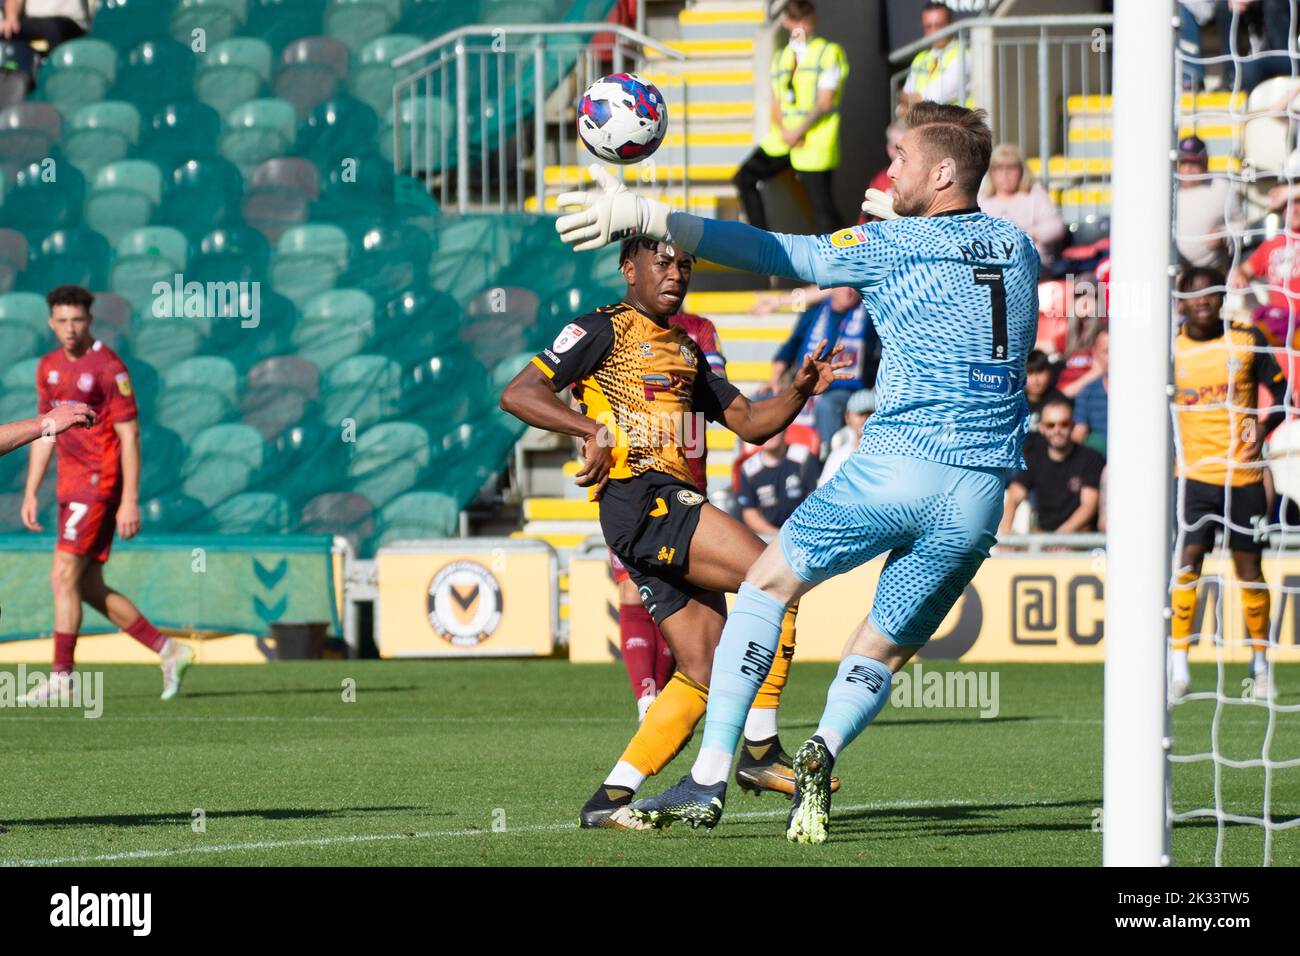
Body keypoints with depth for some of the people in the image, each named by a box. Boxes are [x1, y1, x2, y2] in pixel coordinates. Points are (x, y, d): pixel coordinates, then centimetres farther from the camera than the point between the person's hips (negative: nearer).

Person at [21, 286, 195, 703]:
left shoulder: (108, 368, -11)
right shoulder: (48, 367, 13)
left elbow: (129, 436, -12)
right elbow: (45, 434, 20)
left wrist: (129, 501, -17)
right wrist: (31, 493, 15)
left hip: (98, 484, -8)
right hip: (71, 487, 8)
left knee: (63, 577, -12)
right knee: (89, 588, 9)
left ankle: (61, 677, -8)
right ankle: (168, 650, 18)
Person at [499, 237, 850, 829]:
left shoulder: (684, 349, 27)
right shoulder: (605, 331, 2)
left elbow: (750, 423, 25)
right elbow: (519, 394, -6)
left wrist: (800, 391, 6)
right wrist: (594, 430, -19)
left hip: (677, 503, 9)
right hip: (639, 496, -9)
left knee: (706, 669, 1)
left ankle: (611, 800, 2)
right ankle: (761, 747, -19)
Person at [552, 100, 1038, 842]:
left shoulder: (892, 245, 0)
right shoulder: (1020, 250, 15)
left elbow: (766, 252, -4)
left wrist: (644, 216, -6)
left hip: (898, 468, -4)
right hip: (983, 495, 4)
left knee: (770, 581, 15)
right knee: (881, 652, 16)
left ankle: (709, 779, 6)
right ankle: (824, 752, -16)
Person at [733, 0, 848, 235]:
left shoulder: (829, 52, 0)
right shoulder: (781, 57, 17)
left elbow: (825, 103, -8)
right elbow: (776, 103, 13)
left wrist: (798, 132, -15)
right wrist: (783, 131, -7)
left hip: (815, 140, -6)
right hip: (782, 139, 6)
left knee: (821, 203, -10)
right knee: (745, 177, -3)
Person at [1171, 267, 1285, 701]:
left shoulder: (1247, 341, 1)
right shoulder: (1170, 350, 2)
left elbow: (1282, 394, 8)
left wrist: (1263, 427, -10)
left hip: (1244, 474, 1)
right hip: (1194, 473, -1)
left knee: (1249, 569, 6)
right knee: (1187, 563, -14)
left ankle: (1260, 665, 20)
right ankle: (1178, 662, -13)